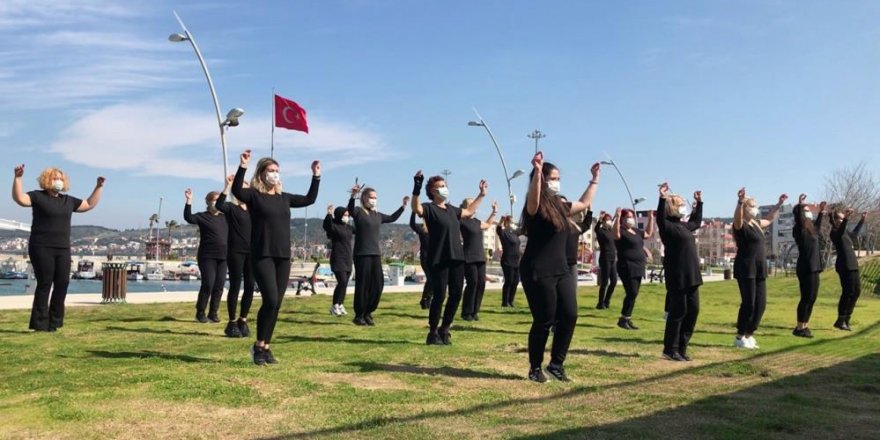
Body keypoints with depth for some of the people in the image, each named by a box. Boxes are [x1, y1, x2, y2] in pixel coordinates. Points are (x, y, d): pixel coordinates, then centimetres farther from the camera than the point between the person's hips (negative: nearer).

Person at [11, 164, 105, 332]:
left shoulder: (68, 200, 15)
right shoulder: (37, 196, -1)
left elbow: (90, 204, 23)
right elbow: (19, 199, -18)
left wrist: (99, 187, 18)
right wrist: (17, 178, -27)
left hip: (63, 249, 6)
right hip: (42, 248, -6)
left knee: (62, 284, 3)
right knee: (44, 284, -5)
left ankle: (54, 322, 13)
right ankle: (39, 324, 1)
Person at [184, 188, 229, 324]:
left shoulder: (225, 217, 12)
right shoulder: (202, 216, -2)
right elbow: (188, 217, -20)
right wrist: (189, 201, -30)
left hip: (222, 257, 5)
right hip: (207, 256, -5)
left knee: (219, 285, 4)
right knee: (208, 284, -10)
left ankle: (213, 312, 13)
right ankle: (200, 312, 4)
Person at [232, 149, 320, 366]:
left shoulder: (284, 198, 14)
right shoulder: (253, 195, -2)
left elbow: (309, 199, 24)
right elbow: (236, 191, -23)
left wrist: (316, 177, 18)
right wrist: (242, 167, -33)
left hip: (283, 257, 6)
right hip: (262, 256, -6)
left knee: (276, 304, 6)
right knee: (270, 300, -17)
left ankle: (266, 347, 16)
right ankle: (258, 346, 0)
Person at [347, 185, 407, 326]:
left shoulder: (378, 215, 17)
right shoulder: (358, 211, -3)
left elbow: (392, 218, 32)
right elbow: (350, 210, -26)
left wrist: (403, 206, 26)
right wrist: (353, 196, -44)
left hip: (376, 254, 7)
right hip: (362, 254, -7)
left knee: (378, 284, 5)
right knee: (363, 285, -3)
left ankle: (368, 313, 19)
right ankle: (359, 316, 8)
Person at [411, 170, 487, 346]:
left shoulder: (451, 209, 18)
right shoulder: (429, 208, -5)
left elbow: (469, 212, 35)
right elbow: (416, 208, -28)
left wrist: (481, 195, 39)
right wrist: (416, 189, -41)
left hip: (457, 258, 8)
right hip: (439, 260, -7)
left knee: (456, 295, 8)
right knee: (439, 296, -6)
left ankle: (444, 329, 22)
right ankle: (432, 333, 7)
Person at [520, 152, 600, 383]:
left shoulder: (559, 206, 14)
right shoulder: (535, 207, -10)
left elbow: (584, 203, 31)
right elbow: (533, 200, -36)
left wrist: (595, 180, 33)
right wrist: (537, 171, -49)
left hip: (561, 270, 8)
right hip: (538, 271, -8)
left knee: (569, 316, 0)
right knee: (544, 321, -4)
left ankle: (556, 364, 15)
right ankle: (535, 368, 13)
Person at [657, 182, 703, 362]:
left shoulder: (684, 226, 19)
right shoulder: (667, 226, -8)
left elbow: (697, 221, 39)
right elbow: (660, 218, -29)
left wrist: (699, 203, 40)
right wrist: (663, 199, -39)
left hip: (691, 276, 9)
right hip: (677, 277, -9)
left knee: (693, 310, 9)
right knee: (678, 312, -5)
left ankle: (681, 347, 18)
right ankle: (670, 350, 5)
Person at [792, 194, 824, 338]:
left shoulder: (810, 228, 15)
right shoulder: (800, 229, -10)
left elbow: (817, 227, 39)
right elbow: (798, 219, -32)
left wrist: (821, 212, 41)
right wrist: (800, 205, -40)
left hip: (813, 268, 9)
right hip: (806, 268, -9)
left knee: (811, 298, 12)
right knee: (806, 298, -7)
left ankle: (805, 326, 19)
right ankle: (799, 328, -2)